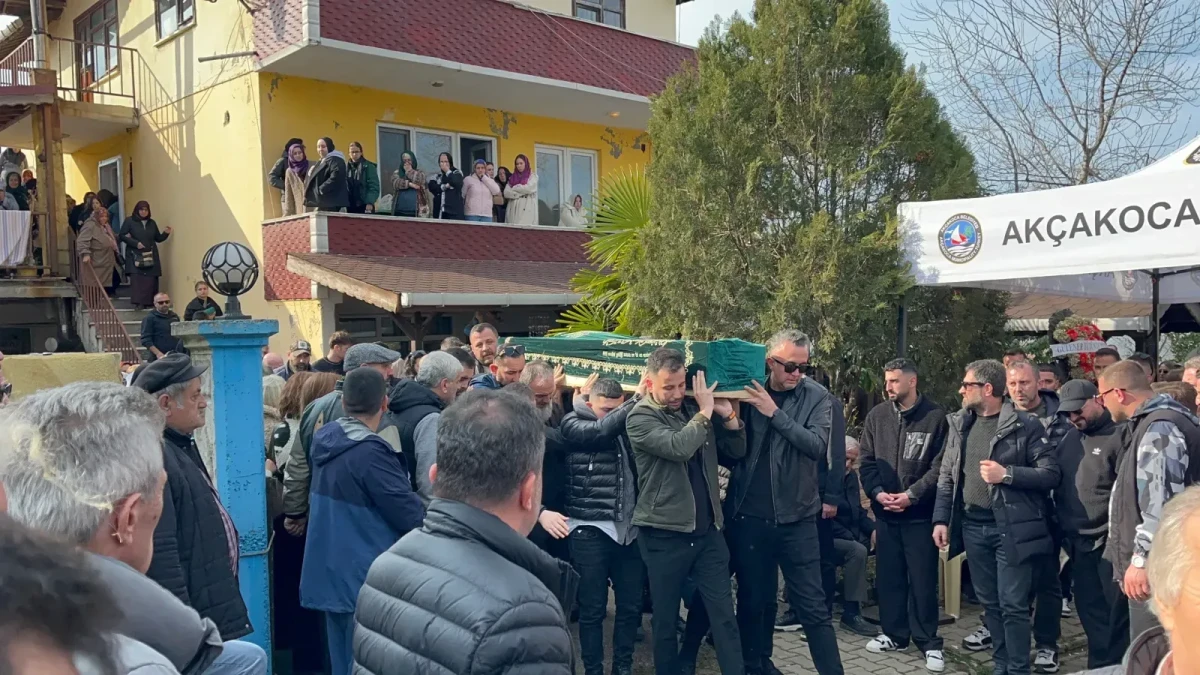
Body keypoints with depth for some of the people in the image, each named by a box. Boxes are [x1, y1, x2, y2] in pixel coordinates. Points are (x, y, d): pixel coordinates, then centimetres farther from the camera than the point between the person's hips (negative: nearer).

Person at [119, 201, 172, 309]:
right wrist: (135, 243, -14)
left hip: (150, 256, 4)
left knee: (150, 280, -3)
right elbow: (122, 236, -3)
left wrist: (166, 233, -4)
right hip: (135, 255, -3)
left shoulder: (152, 223, 14)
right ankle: (138, 302, -13)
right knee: (136, 278, -12)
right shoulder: (129, 221, 2)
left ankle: (147, 302, 3)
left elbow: (158, 238, 16)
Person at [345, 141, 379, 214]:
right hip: (350, 206, 4)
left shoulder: (369, 166, -2)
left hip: (364, 206, -4)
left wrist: (370, 202, -18)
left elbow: (374, 187, -8)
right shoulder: (346, 167, 11)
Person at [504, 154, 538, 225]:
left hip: (526, 211, -3)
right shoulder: (512, 178, 18)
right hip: (513, 211, 3)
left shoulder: (533, 176, 9)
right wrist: (521, 193, -6)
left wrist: (514, 188, 3)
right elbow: (506, 193, 4)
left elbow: (528, 188, -9)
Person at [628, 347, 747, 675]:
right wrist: (705, 412, -14)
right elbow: (678, 447, -26)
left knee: (724, 615, 4)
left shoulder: (695, 408, 8)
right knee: (665, 620, 9)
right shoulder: (640, 418, -8)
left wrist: (728, 415, -4)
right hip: (664, 534, -4)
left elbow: (736, 452, 12)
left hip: (708, 530, 4)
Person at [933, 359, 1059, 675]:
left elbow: (1051, 474, -9)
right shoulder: (958, 424, 9)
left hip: (1012, 528, -5)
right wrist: (941, 519, 5)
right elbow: (947, 477, 12)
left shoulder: (1025, 424, -7)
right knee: (990, 603, 14)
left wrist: (1007, 474, -20)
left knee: (1013, 605, -2)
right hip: (972, 526, 6)